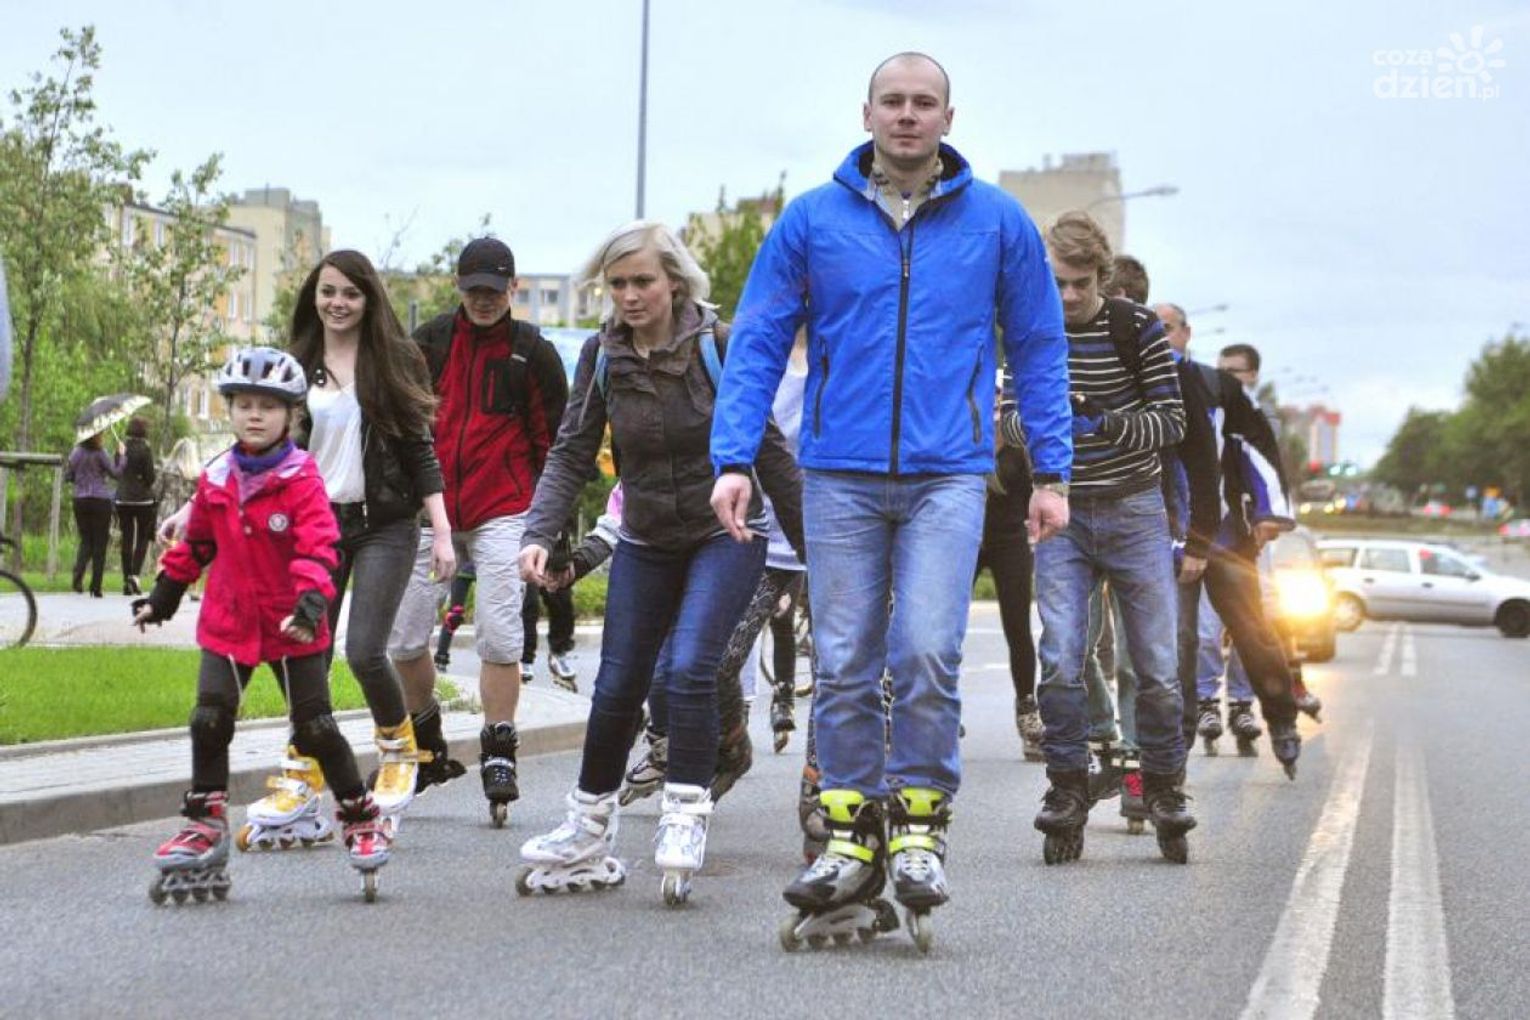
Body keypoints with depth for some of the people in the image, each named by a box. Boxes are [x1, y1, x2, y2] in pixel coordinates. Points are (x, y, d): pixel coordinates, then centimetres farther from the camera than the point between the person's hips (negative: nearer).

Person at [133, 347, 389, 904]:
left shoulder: (302, 480, -10)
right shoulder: (215, 482, 5)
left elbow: (317, 548, -17)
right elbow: (194, 545, 18)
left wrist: (310, 602, -30)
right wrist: (162, 596, 22)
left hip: (292, 629, -4)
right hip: (227, 625, 4)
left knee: (316, 728, 1)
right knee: (209, 721, -3)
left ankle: (361, 818, 16)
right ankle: (205, 826, 8)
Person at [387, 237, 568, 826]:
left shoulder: (533, 352, 4)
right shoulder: (430, 341, 8)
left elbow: (555, 440, 7)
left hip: (502, 512, -2)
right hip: (430, 508, 2)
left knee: (499, 638, -10)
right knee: (402, 639, 1)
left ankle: (498, 758, 2)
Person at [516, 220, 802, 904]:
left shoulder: (719, 346, -13)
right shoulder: (601, 356, -3)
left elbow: (767, 450, -7)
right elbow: (572, 455, -4)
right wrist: (538, 535, -19)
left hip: (725, 535, -4)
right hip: (645, 543, 4)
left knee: (689, 670, -22)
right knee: (616, 689, 4)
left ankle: (685, 817, -12)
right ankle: (588, 836, 19)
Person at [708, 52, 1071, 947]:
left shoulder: (998, 223, 5)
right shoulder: (812, 221, 5)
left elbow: (1039, 350, 10)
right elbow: (758, 344, 5)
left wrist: (1053, 472, 6)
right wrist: (734, 460, -3)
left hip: (947, 476, -1)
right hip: (840, 475, 1)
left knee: (927, 654, -12)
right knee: (844, 666, 4)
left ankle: (920, 825, 4)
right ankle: (852, 838, 13)